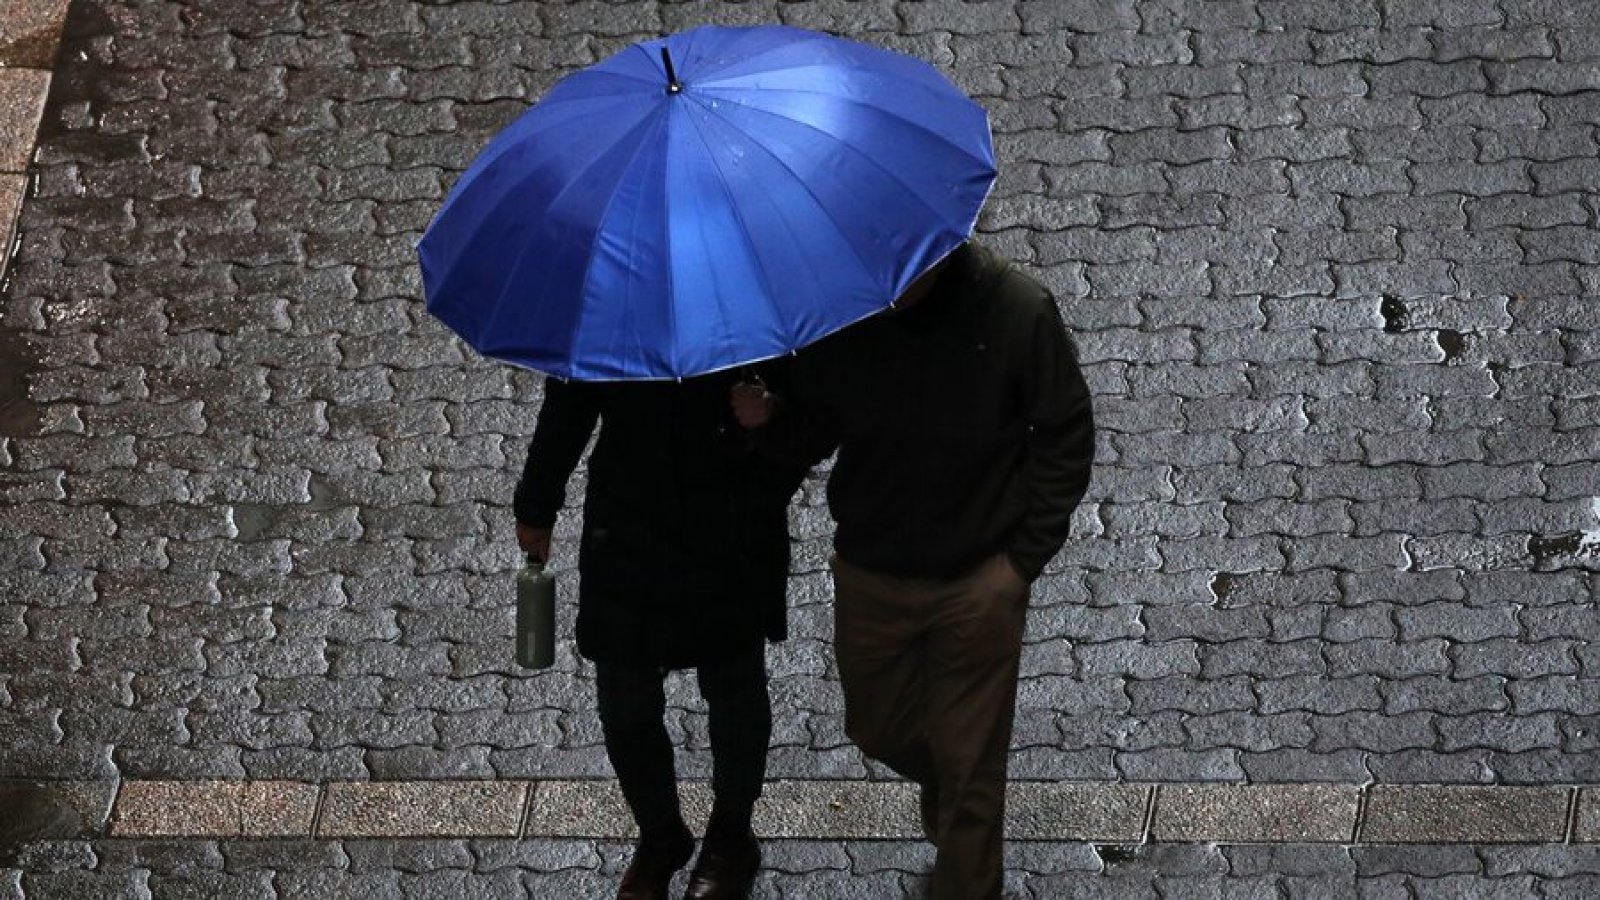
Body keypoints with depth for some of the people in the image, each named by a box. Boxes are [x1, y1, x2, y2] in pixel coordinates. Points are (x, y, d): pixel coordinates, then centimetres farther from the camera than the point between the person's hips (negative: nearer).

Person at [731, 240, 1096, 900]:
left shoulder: (1017, 312, -22)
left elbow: (1066, 437, -9)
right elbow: (813, 431, -2)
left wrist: (1024, 556, -11)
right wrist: (769, 419, -24)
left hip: (979, 580, -3)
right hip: (868, 574, 3)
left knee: (967, 767, 9)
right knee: (879, 729, 23)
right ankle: (944, 795, 55)